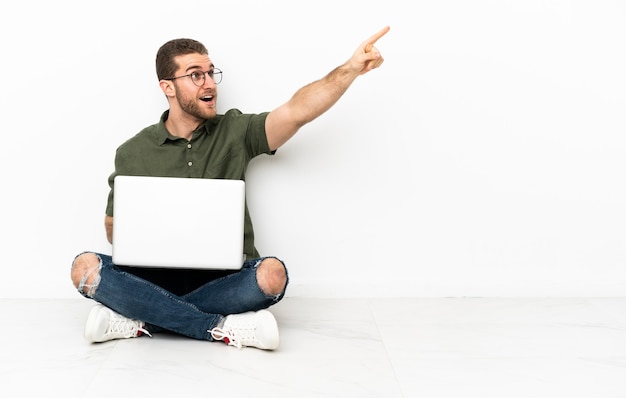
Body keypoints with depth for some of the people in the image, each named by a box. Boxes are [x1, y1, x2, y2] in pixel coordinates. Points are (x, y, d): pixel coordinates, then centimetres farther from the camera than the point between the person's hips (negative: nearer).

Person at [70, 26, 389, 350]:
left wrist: (351, 68, -26)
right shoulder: (132, 153, 6)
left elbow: (297, 111, -11)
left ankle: (141, 318, -22)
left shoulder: (235, 132, 4)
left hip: (224, 278, 0)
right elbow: (114, 228, 11)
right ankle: (220, 328, -26)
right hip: (158, 275, 1)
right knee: (85, 267, -25)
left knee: (271, 273, -32)